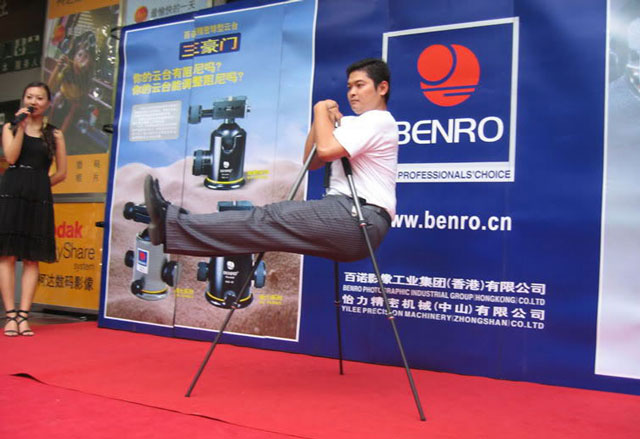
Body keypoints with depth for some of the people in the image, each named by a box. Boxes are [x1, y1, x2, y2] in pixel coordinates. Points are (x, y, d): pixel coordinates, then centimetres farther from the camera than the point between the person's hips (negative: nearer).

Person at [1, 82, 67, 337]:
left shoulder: (54, 134, 12)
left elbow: (61, 173, 11)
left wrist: (38, 186, 5)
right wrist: (21, 126, -6)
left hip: (39, 200, 1)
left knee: (32, 258, -1)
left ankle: (23, 316, 2)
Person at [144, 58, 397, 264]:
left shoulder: (380, 120, -5)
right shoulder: (352, 123, 25)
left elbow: (326, 150, -21)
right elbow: (311, 162, 22)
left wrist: (321, 110, -2)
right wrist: (323, 121, 9)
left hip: (362, 220, -8)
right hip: (343, 211, 9)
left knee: (270, 219, -19)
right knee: (272, 217, -9)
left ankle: (172, 224, -23)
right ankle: (174, 228, -17)